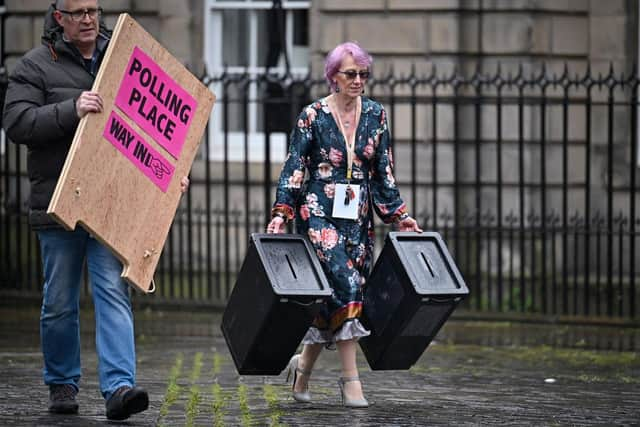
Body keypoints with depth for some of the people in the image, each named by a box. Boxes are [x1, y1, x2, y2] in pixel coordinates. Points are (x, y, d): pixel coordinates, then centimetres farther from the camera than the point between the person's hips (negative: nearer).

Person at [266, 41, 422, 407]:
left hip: (358, 217, 5)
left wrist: (399, 214, 10)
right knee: (346, 284, -18)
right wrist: (281, 214, -13)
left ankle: (304, 365, 24)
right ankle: (351, 380, -16)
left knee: (332, 297, 3)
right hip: (320, 213, -5)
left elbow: (384, 170, 13)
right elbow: (293, 168, -5)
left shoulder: (375, 114, 7)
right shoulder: (314, 116, -5)